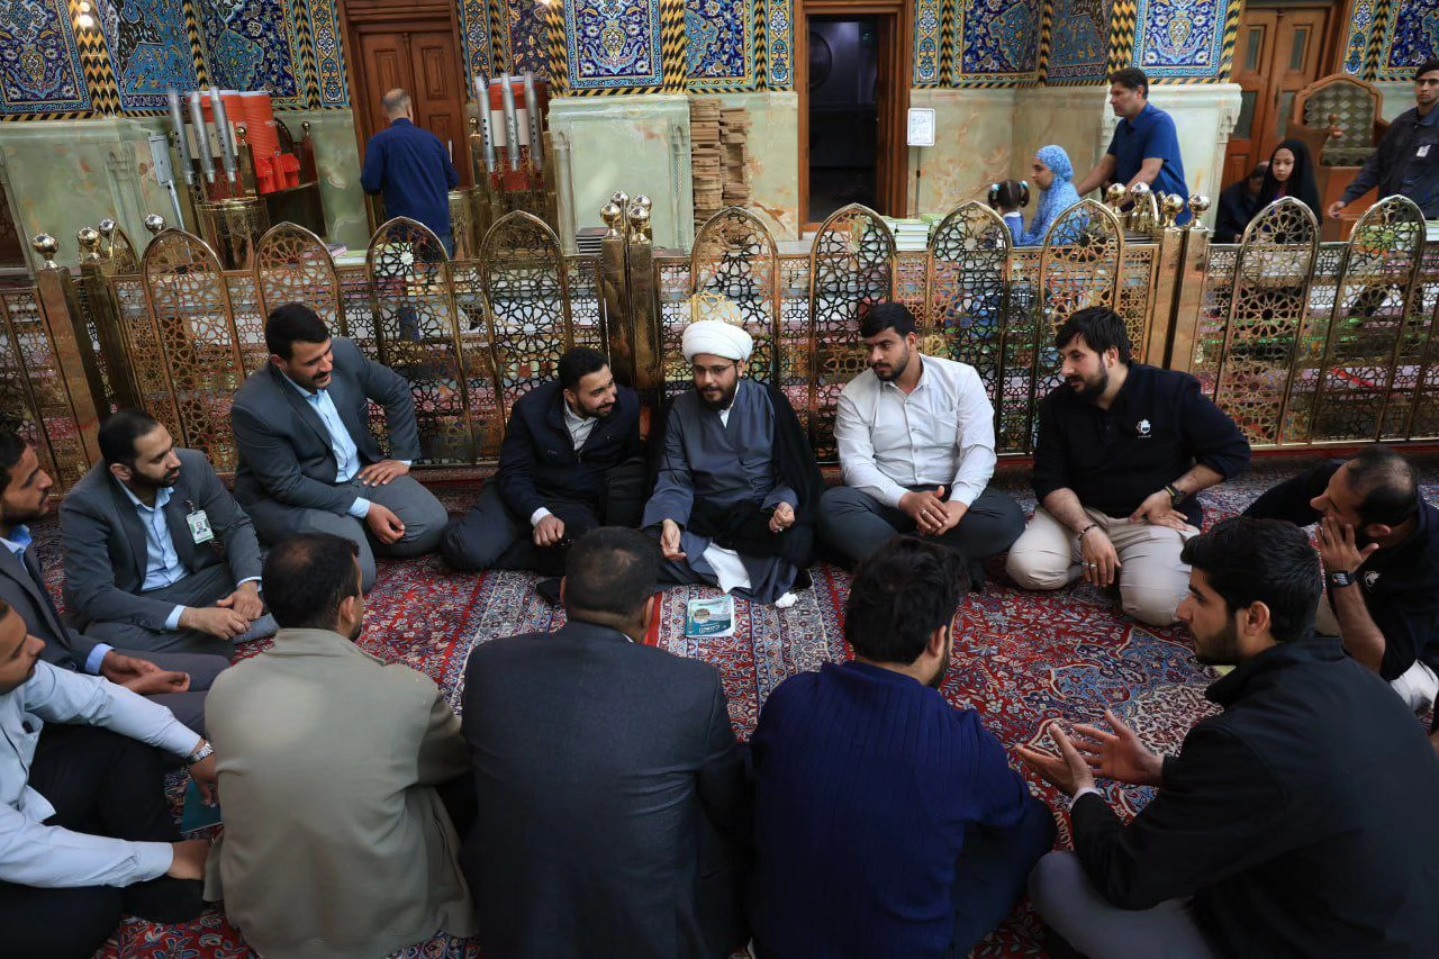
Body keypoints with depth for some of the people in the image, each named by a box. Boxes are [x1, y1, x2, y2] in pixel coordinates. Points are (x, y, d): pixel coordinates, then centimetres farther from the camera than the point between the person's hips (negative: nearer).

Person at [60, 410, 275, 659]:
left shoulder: (193, 465, -12)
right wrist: (191, 617, -38)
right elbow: (93, 596, -27)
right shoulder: (84, 504, -22)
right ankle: (240, 628, -22)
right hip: (133, 606, -2)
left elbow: (235, 525, -2)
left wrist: (248, 583, -24)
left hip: (198, 583, 3)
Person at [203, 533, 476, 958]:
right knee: (469, 775, 13)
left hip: (260, 919, 4)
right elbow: (459, 756, 2)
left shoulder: (225, 689, -12)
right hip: (382, 920, -3)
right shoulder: (406, 691, -22)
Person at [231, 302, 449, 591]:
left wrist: (403, 457, 1)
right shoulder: (253, 408, -26)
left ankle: (351, 530, 7)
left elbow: (397, 391, 5)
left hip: (360, 473, 5)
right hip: (289, 498, -5)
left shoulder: (345, 353, -13)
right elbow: (287, 485, -21)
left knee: (431, 525, -13)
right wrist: (364, 509, -22)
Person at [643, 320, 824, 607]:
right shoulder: (681, 409, 3)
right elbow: (675, 478, 0)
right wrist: (669, 520, -21)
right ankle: (760, 575, -25)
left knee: (797, 543, -34)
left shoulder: (769, 402, -2)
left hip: (761, 514, -2)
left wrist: (786, 505, -23)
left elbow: (795, 471, -1)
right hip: (704, 517, 2)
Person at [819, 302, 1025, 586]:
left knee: (1007, 518, -29)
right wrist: (906, 499, -28)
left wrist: (957, 503, -29)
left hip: (949, 495, 0)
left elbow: (979, 449, -9)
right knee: (833, 505, -30)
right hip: (890, 500, 0)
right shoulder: (854, 394, -1)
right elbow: (856, 464, -10)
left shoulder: (961, 377, -2)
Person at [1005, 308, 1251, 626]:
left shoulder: (1173, 390, -9)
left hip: (1155, 519, -2)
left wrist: (1172, 494, -13)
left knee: (1156, 604, -30)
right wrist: (1087, 530, -22)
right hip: (1082, 514, 3)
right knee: (1026, 567, -24)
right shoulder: (1058, 404, -3)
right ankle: (1105, 562, 0)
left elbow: (1233, 450, -2)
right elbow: (1050, 481, -5)